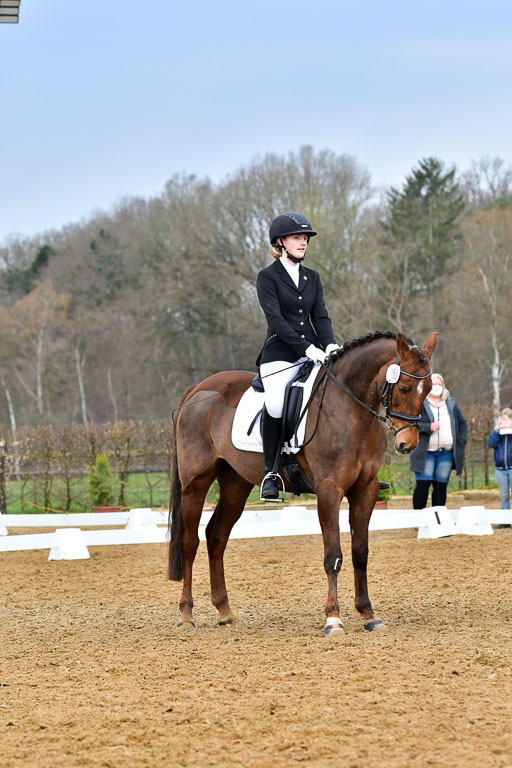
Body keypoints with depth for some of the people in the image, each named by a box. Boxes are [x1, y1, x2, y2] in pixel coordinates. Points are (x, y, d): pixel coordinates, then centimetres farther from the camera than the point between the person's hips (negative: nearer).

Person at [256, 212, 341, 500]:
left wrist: (330, 344, -11)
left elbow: (321, 316, 9)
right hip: (280, 355, -5)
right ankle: (270, 473, -16)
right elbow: (276, 319, -11)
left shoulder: (312, 278, 17)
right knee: (276, 405, -30)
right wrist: (307, 348, -21)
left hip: (312, 353, 5)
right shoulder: (268, 277, 0)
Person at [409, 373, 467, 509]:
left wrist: (461, 442, 9)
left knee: (441, 486, 4)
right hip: (425, 452, -4)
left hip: (446, 452, 4)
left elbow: (462, 423, 22)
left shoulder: (451, 404, 15)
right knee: (423, 485, -10)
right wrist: (428, 427, -19)